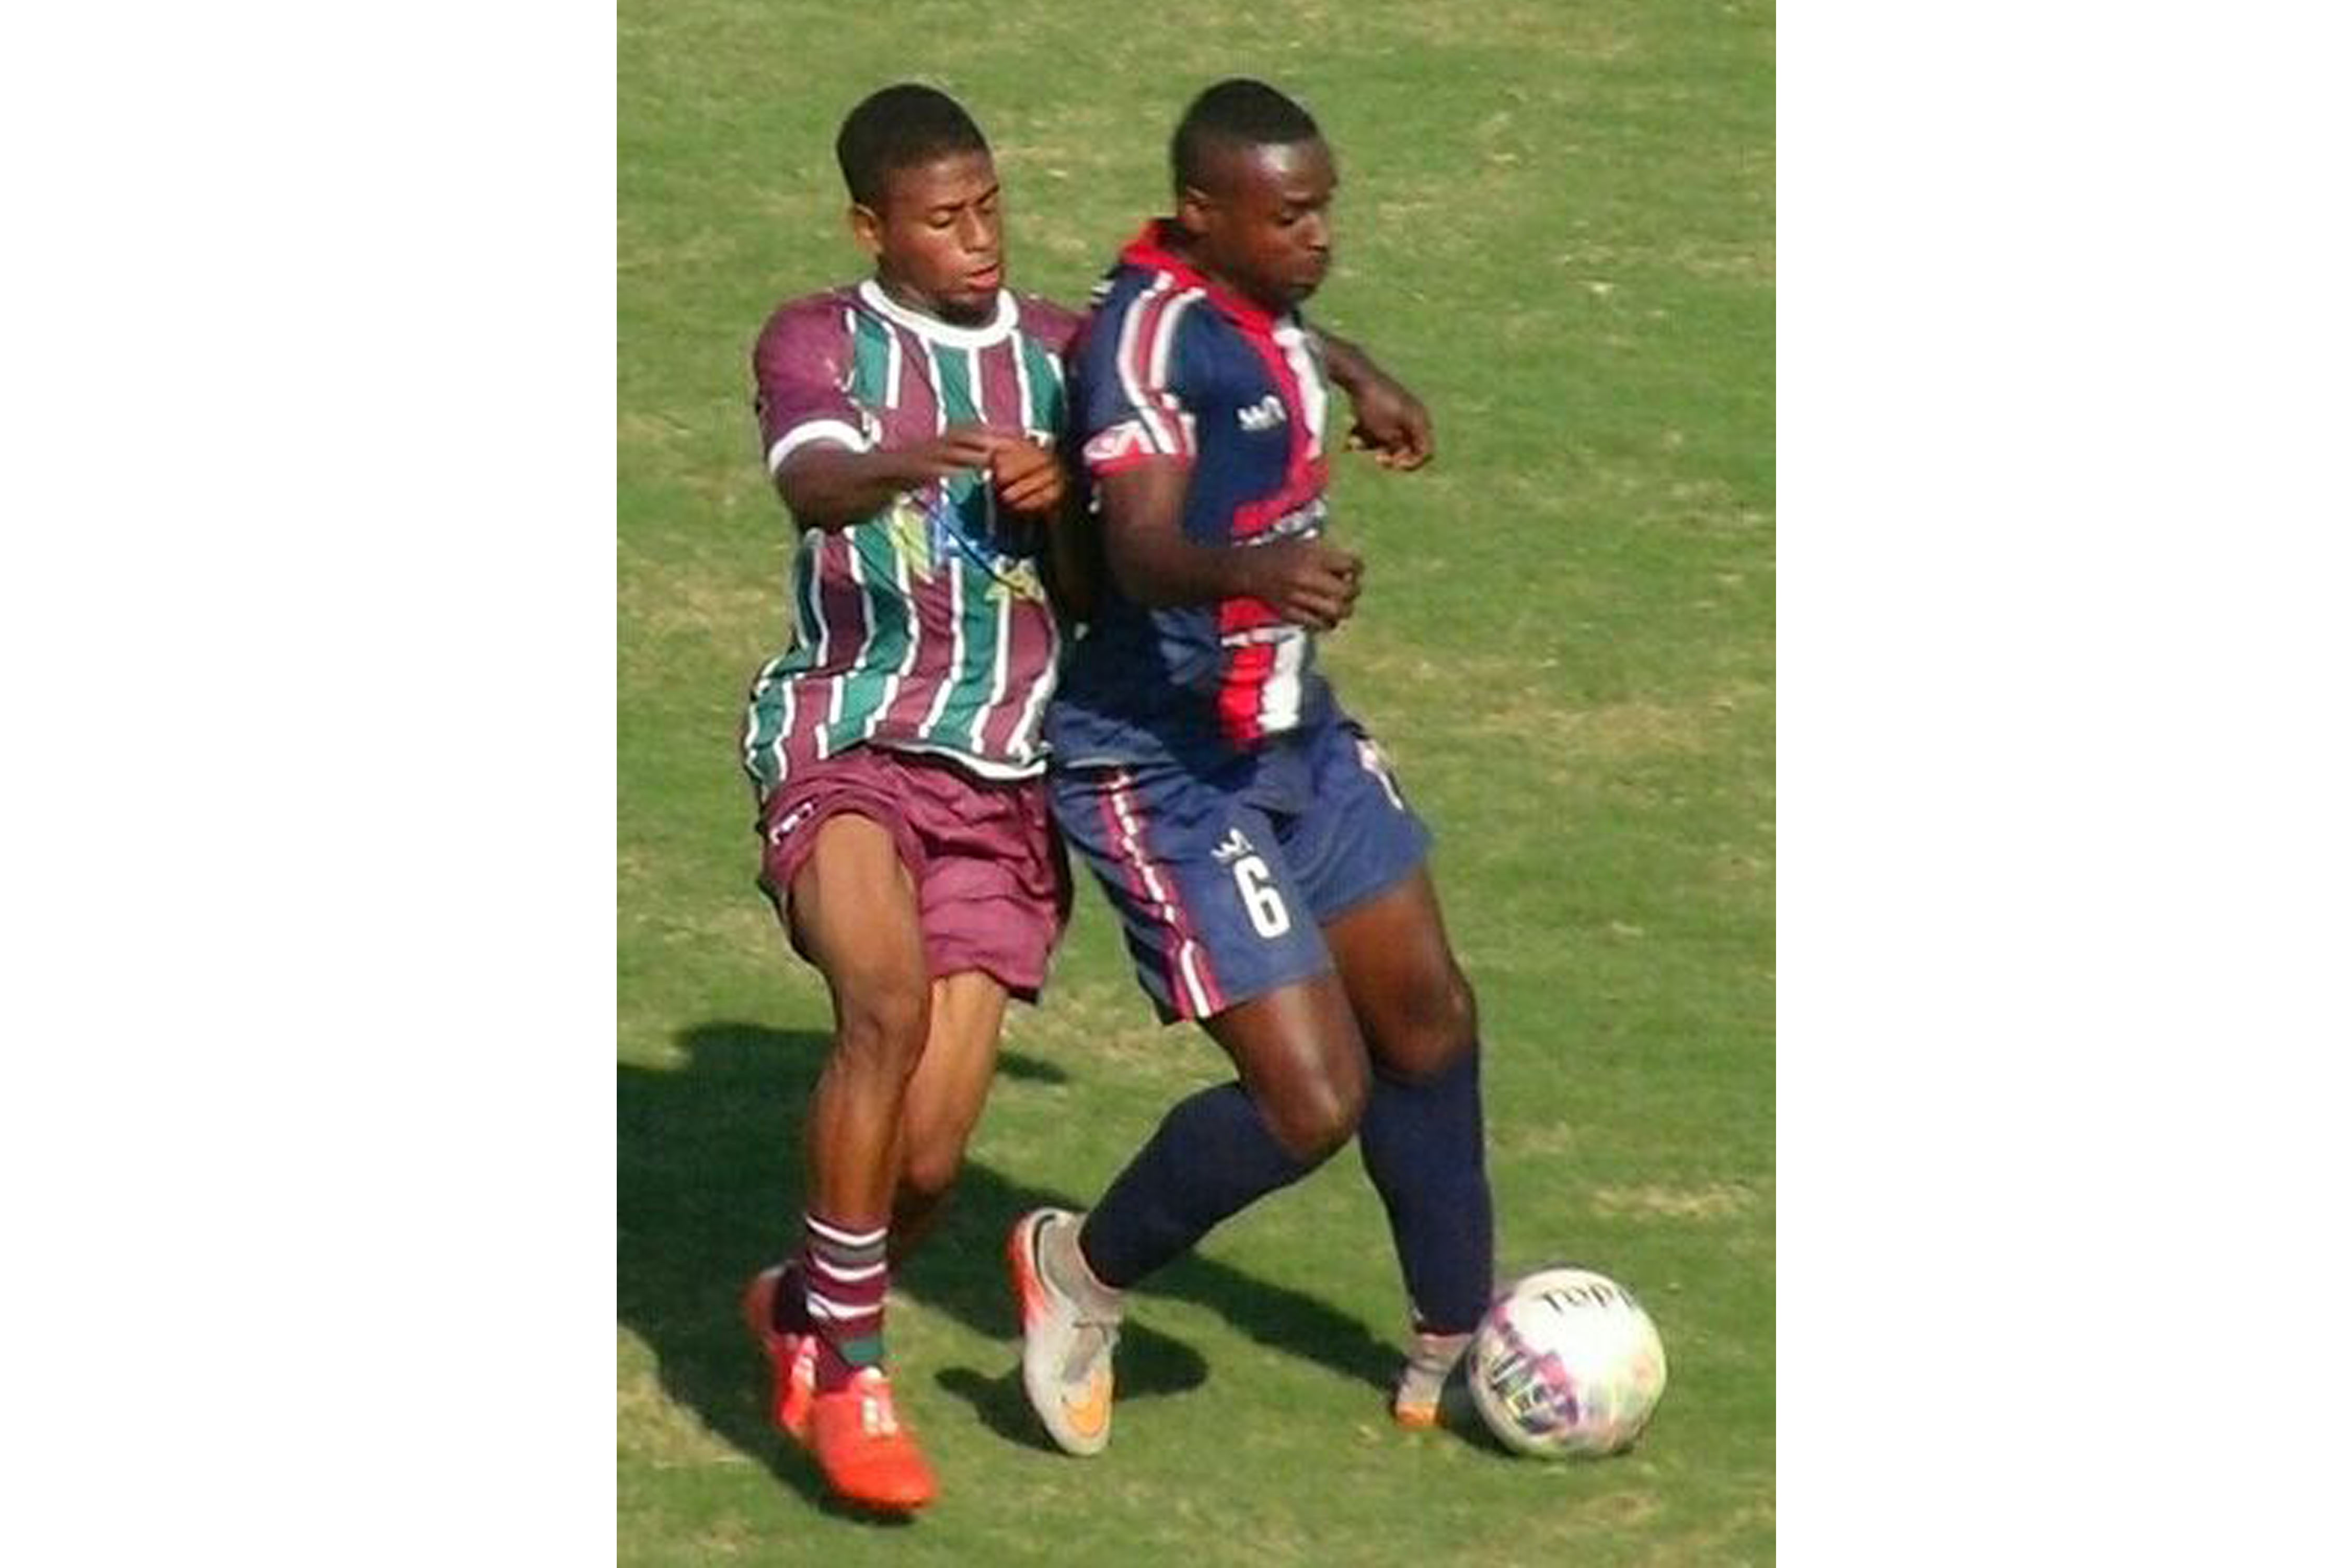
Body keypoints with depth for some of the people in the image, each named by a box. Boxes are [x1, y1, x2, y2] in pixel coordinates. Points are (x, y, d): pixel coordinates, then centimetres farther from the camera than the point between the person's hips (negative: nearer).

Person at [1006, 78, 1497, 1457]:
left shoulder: (1256, 304, 2)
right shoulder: (1153, 332, -25)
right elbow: (1143, 547, -39)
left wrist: (1353, 376, 41)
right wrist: (1255, 568, -58)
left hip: (1294, 735, 10)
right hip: (1165, 772, -10)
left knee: (1429, 1020, 18)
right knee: (1313, 1099, -13)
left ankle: (1454, 1354, 33)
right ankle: (1086, 1273, 12)